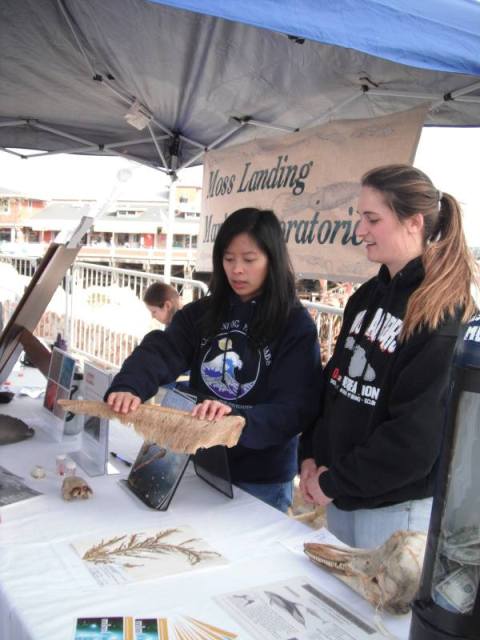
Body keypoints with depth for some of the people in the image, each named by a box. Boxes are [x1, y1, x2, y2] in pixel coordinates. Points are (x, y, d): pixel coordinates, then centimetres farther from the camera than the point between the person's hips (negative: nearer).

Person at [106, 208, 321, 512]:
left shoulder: (296, 325, -13)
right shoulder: (202, 312, 0)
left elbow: (296, 409, -21)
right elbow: (160, 350, -15)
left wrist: (237, 418, -38)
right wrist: (128, 387, -35)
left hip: (262, 480, -4)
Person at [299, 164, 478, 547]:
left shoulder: (444, 315, -18)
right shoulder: (367, 296, 7)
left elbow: (418, 433, -22)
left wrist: (333, 482, -15)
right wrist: (311, 457, 0)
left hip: (398, 505, -7)